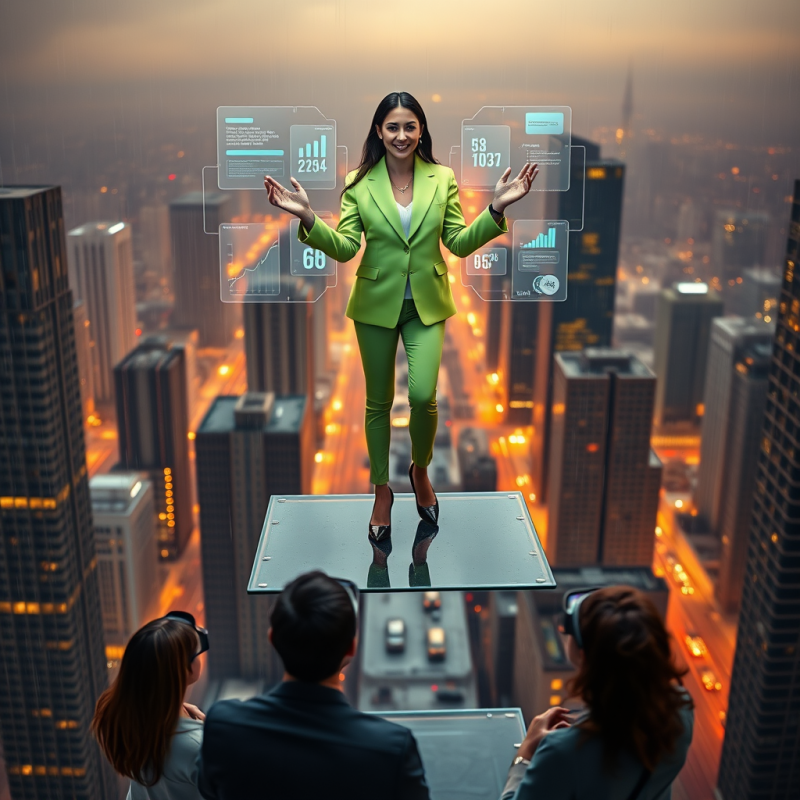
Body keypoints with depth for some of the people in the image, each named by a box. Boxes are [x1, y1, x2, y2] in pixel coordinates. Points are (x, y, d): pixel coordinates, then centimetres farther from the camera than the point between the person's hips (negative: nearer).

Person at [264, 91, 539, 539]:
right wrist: (308, 218, -25)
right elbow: (344, 248, -9)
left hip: (427, 304, 0)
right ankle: (382, 488, 30)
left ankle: (420, 471, 20)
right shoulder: (359, 184, -4)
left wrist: (497, 209, -16)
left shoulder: (442, 179, -1)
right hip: (377, 304, 0)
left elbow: (459, 243, -3)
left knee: (423, 395, -12)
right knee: (379, 402, 10)